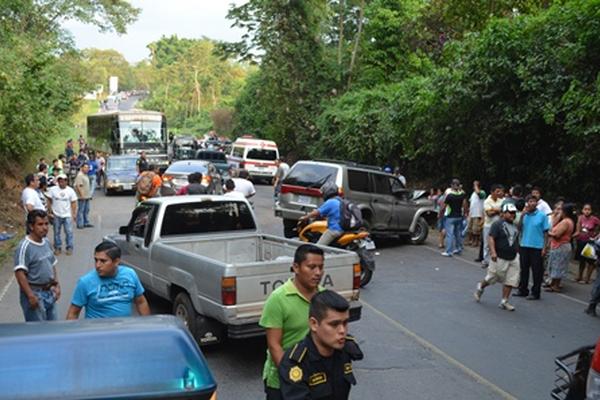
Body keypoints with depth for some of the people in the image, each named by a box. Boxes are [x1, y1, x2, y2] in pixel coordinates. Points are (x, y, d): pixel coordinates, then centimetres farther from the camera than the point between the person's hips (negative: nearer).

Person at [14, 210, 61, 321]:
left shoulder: (46, 242, 7)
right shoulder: (25, 246, -17)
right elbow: (20, 273, -21)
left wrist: (56, 285, 11)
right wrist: (30, 295, -23)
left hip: (49, 292, 8)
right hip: (35, 293, -8)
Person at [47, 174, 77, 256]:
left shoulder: (70, 190, -1)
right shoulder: (52, 189, -3)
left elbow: (73, 203, 2)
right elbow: (49, 201, 4)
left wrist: (74, 214, -1)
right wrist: (50, 210, -1)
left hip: (67, 215, -1)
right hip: (56, 215, 1)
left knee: (69, 232, -1)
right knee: (56, 232, 9)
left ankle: (69, 248, 9)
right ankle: (57, 248, 20)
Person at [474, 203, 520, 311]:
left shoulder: (515, 226, 15)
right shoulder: (497, 224, -9)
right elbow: (491, 238, -18)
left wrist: (517, 253, 24)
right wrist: (493, 252, -28)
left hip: (513, 258, 6)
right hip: (499, 258, -6)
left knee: (511, 280, 0)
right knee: (493, 277, 5)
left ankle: (504, 301, 7)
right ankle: (480, 287, 35)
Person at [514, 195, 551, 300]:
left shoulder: (542, 215, -3)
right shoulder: (524, 215, 5)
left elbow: (546, 232, -2)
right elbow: (519, 228, -5)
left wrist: (544, 247, -8)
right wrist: (523, 214, -10)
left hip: (537, 247, -4)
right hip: (524, 246, 4)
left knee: (537, 271, 3)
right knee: (524, 269, 13)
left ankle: (535, 293, 12)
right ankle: (523, 290, 25)